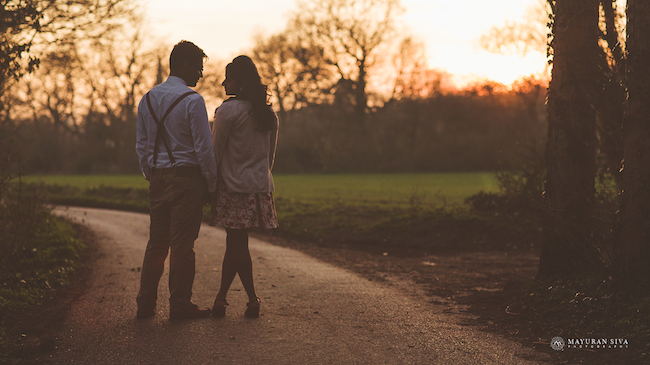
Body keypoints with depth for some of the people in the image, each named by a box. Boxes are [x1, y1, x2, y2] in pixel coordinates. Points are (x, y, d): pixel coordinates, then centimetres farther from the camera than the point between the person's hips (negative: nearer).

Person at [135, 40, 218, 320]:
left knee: (157, 242, 12)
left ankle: (146, 304, 14)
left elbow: (142, 146, 14)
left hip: (158, 178, 6)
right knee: (182, 244, 0)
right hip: (187, 177, -6)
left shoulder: (147, 99, 10)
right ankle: (180, 305, 6)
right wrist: (211, 184, -3)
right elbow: (203, 147, -11)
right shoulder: (192, 100, -11)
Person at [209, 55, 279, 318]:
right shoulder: (269, 113, 9)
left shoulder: (228, 111, -11)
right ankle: (221, 297, 15)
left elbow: (216, 153, -8)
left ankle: (253, 299, 3)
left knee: (237, 245, 2)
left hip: (234, 186, -6)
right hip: (260, 187, 6)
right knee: (235, 244, 12)